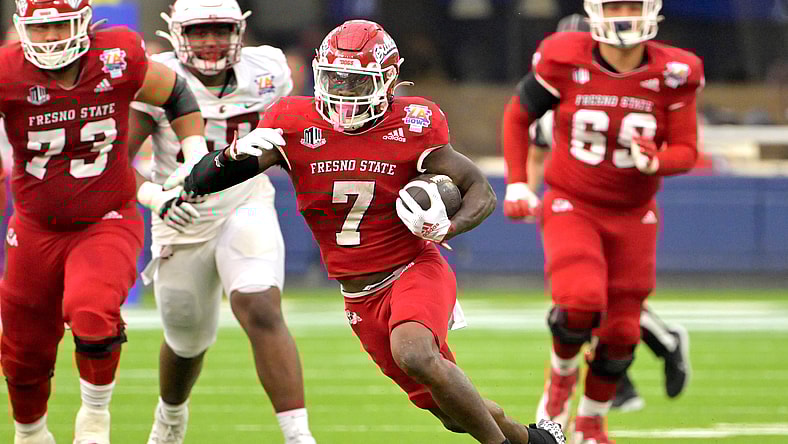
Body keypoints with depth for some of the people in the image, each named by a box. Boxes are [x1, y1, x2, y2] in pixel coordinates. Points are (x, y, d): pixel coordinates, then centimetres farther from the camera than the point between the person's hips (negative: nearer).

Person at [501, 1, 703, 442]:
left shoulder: (673, 75, -12)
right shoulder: (566, 61, -14)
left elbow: (686, 151, -6)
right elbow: (518, 115, 2)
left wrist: (654, 163, -28)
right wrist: (517, 183, -3)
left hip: (632, 216, 3)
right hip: (571, 207, -2)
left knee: (620, 332, 7)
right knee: (580, 303, -26)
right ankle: (562, 373, 7)